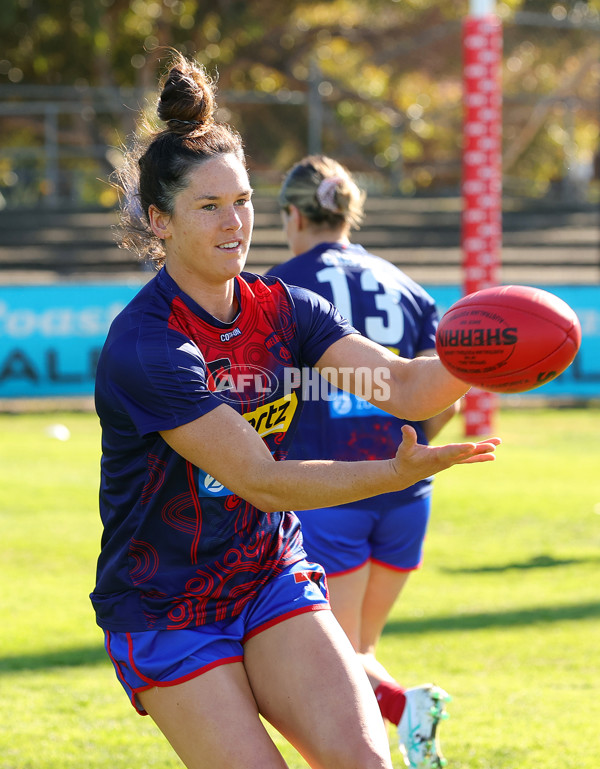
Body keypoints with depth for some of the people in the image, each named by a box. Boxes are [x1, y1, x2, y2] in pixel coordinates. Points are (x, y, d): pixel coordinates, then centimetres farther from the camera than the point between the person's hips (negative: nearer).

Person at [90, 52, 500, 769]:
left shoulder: (282, 308, 1)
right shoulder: (144, 346, -20)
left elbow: (402, 386, -11)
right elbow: (263, 482, -23)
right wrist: (397, 472, -33)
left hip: (274, 584, 5)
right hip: (164, 616, -5)